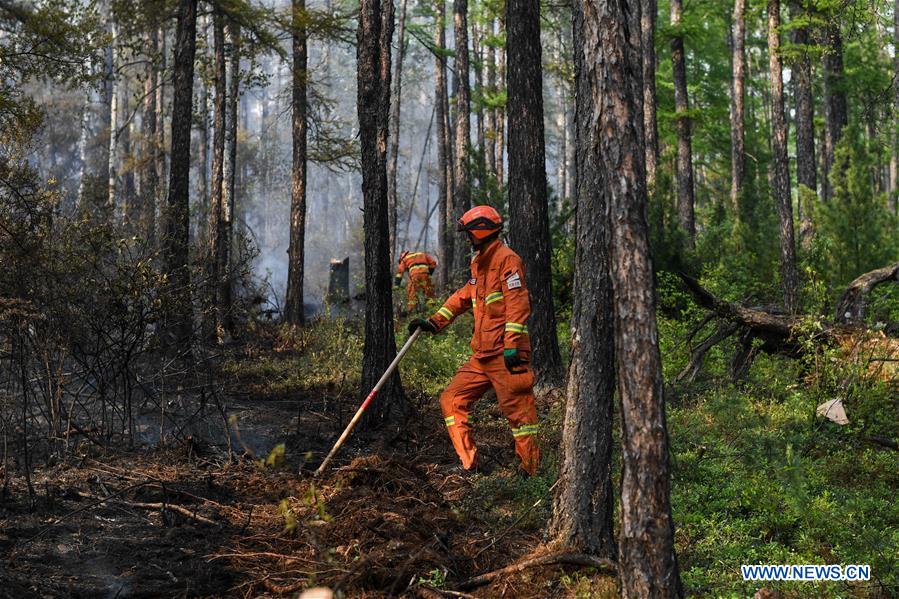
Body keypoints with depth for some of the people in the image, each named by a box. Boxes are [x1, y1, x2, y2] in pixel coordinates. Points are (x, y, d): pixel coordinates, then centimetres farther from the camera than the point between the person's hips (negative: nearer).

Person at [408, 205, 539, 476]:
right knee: (452, 400, 7)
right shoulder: (480, 263, 21)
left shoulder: (506, 259, -9)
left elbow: (517, 303, -17)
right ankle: (469, 464, 9)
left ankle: (532, 472, 2)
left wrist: (512, 345, -23)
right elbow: (463, 297, 29)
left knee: (517, 411, -6)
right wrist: (434, 323, 22)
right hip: (482, 356, 10)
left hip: (505, 355, -10)